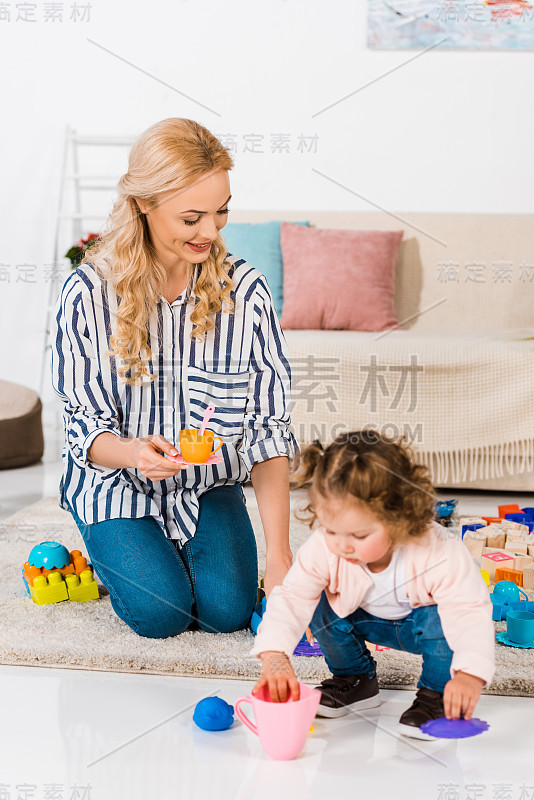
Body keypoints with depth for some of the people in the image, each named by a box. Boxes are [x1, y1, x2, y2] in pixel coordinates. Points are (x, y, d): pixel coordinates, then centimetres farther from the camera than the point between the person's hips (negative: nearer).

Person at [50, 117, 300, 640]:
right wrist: (133, 453, -39)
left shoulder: (245, 291, -17)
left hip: (208, 483, 2)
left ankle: (185, 544, 21)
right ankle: (116, 550, 18)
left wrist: (279, 553, -23)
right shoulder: (86, 294, -20)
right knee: (163, 612, -17)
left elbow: (269, 427, -16)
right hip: (115, 483, -1)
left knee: (227, 607, -13)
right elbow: (85, 423, -13)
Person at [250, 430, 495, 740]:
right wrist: (274, 657, -44)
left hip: (423, 622, -4)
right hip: (369, 620, 4)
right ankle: (355, 680, 7)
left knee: (442, 620, -35)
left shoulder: (437, 554, -40)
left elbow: (472, 611, -38)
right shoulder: (322, 549, -31)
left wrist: (469, 674, -53)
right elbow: (291, 598, -27)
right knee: (322, 607, -20)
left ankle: (436, 694, -5)